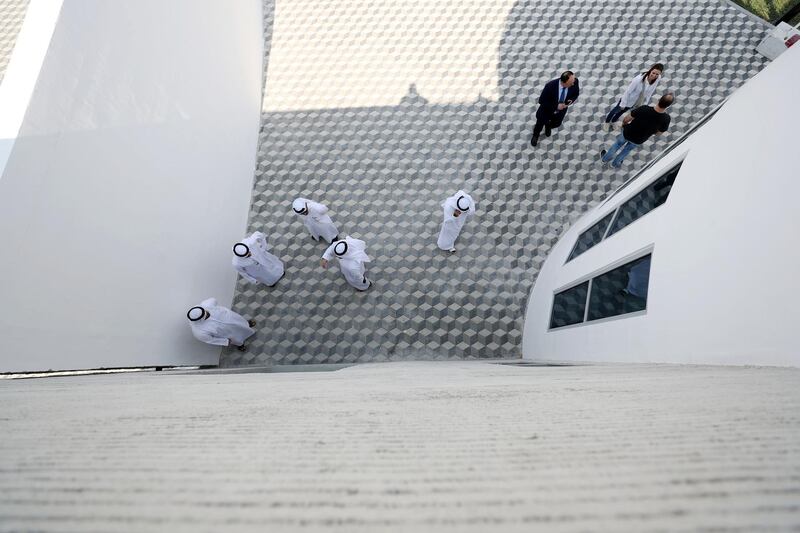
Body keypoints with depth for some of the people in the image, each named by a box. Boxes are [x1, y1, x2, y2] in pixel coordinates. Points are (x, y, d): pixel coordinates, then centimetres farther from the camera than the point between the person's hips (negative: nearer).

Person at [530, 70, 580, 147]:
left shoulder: (574, 81, -26)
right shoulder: (550, 86, -39)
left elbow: (576, 93, -5)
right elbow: (541, 101, -27)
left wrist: (571, 100, -27)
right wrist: (556, 106, -32)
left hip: (561, 109, 4)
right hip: (547, 109, -3)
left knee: (556, 124, 25)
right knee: (540, 123, 20)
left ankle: (548, 125, 62)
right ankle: (535, 135, 54)